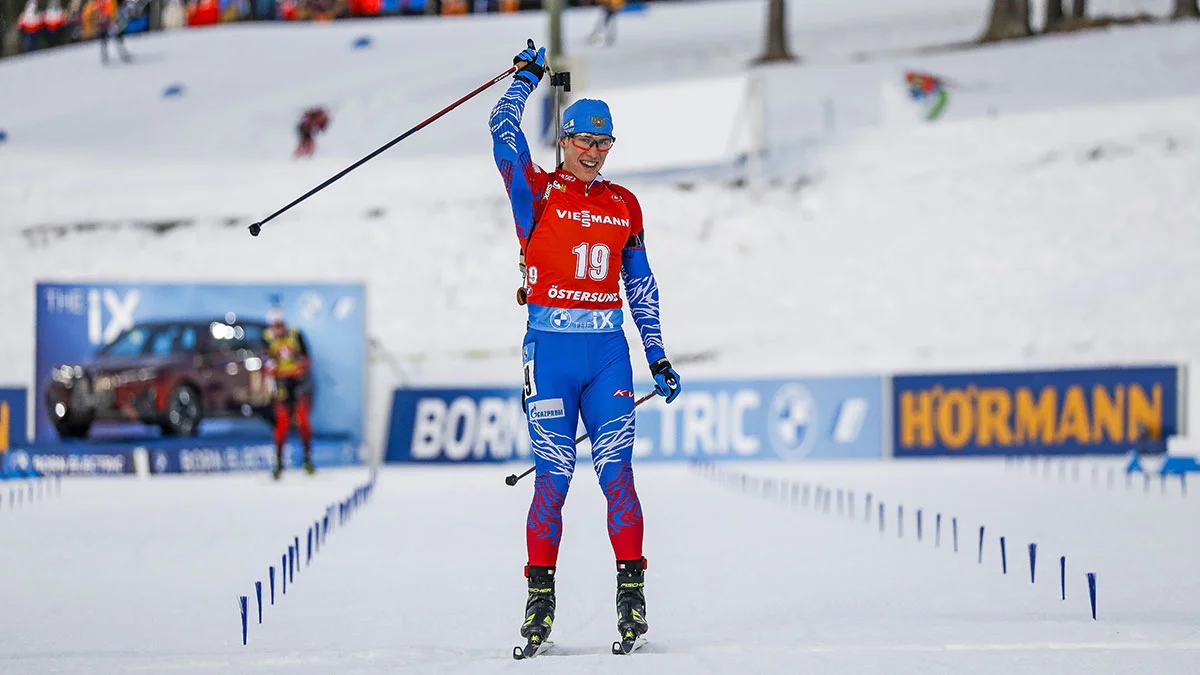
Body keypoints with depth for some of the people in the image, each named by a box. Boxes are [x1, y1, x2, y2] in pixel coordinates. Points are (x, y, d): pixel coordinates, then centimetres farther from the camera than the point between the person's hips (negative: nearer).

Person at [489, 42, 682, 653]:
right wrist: (527, 77, 3)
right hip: (550, 349, -2)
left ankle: (631, 590, -3)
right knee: (553, 476, -4)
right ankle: (540, 597, 4)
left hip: (609, 351, 3)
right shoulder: (538, 192, 3)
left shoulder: (624, 206, 14)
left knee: (616, 472, -6)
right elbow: (504, 133, -10)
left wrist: (657, 356, 18)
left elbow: (641, 284, 20)